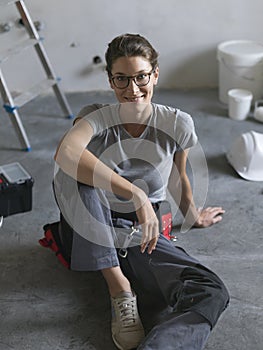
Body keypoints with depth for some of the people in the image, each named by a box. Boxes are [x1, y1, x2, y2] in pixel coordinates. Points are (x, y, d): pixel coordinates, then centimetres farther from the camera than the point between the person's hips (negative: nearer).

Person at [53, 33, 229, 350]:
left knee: (211, 293, -25)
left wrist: (194, 217, 25)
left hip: (141, 236, 1)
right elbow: (65, 153, -40)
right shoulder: (96, 117, -16)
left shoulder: (176, 125, -9)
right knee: (72, 173, -33)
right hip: (91, 235, -1)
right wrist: (136, 193, -47)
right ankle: (119, 286, -28)